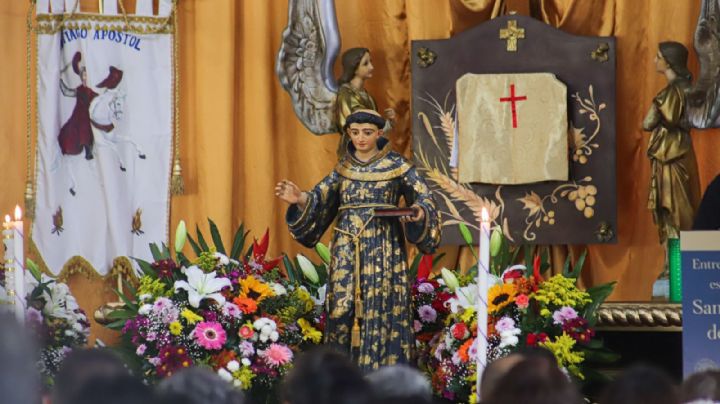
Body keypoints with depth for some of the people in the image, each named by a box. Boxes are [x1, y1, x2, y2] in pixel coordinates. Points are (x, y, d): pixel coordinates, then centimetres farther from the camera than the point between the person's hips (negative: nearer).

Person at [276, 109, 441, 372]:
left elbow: (423, 197, 1)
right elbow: (320, 199, 7)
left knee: (381, 308, -8)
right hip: (347, 250, 3)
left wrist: (420, 211, -22)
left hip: (383, 249, -3)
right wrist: (300, 200, -13)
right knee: (344, 309, -1)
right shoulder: (343, 168, 12)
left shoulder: (396, 165, 3)